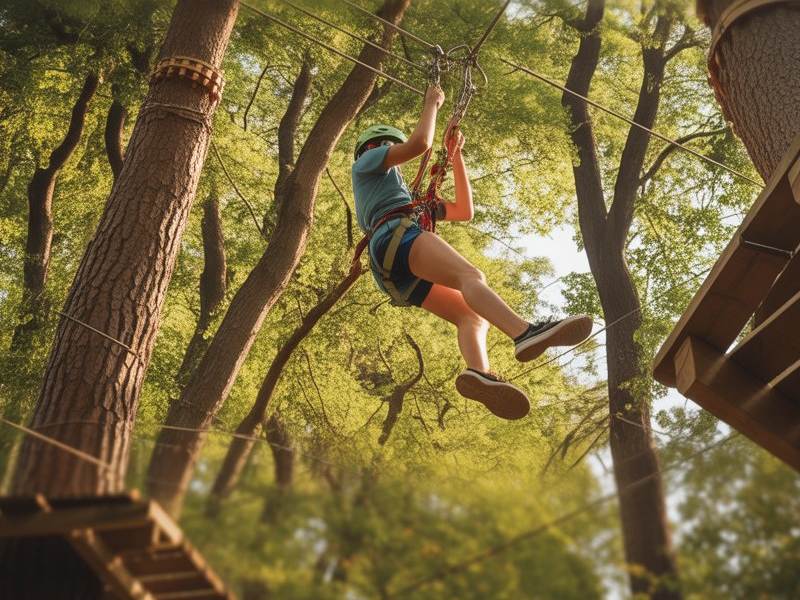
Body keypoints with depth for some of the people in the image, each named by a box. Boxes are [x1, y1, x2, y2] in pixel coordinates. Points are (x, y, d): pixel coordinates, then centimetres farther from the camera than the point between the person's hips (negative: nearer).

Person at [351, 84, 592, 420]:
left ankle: (478, 374, -48)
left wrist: (455, 155, 38)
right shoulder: (367, 160, 26)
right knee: (470, 276, -32)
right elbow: (419, 143, 8)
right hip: (397, 237, -8)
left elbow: (464, 211, 38)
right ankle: (526, 332, -58)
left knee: (471, 316, -18)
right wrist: (431, 103, 25)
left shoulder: (412, 199, 46)